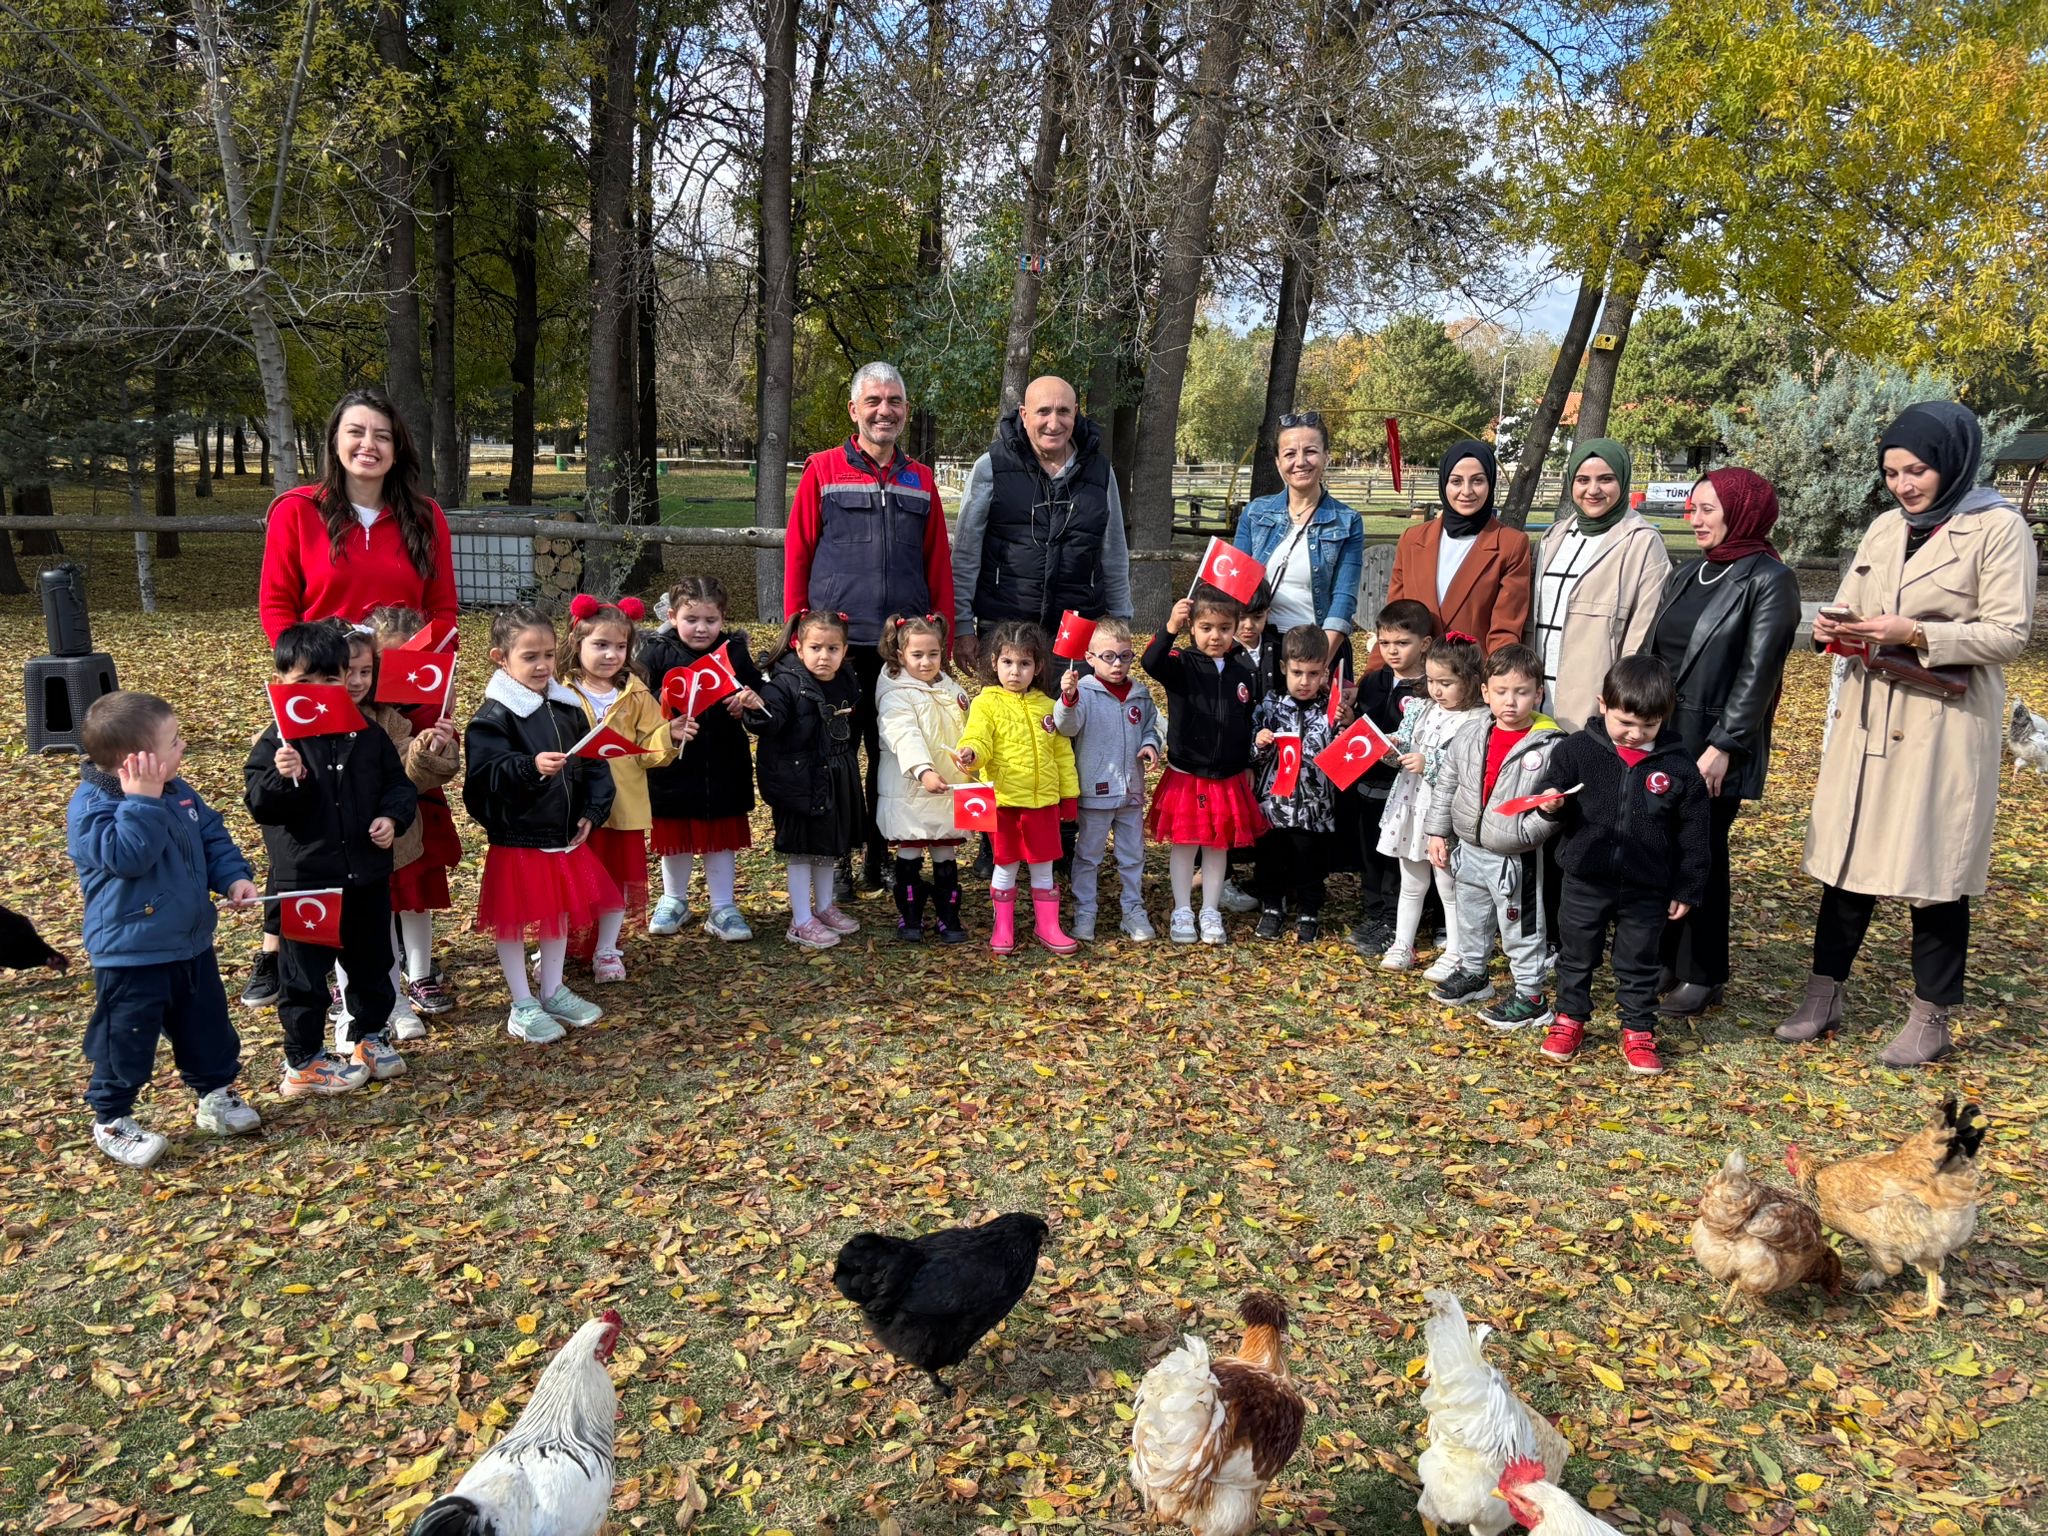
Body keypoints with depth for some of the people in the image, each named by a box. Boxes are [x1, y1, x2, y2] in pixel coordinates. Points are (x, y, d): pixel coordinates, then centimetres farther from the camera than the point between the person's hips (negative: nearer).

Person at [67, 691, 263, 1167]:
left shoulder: (176, 791, 2)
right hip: (131, 957, -7)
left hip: (192, 944, 7)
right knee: (126, 1041, 7)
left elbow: (212, 836, 10)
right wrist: (142, 801, -34)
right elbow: (128, 855, -35)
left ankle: (216, 1092, 38)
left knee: (207, 1029, 19)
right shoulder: (91, 806, -21)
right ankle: (111, 1120, 25)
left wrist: (234, 878, -4)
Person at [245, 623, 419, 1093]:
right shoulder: (276, 742, -9)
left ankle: (370, 1037, 36)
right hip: (304, 881, -4)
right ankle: (304, 1062, 19)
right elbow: (259, 805, -14)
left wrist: (392, 818, -11)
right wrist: (282, 779, -33)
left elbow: (398, 784, 7)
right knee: (305, 975, 6)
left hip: (366, 875, 4)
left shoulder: (368, 734, 2)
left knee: (371, 965, 17)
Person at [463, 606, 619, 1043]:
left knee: (560, 913, 17)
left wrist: (592, 812, 1)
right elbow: (485, 774, -23)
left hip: (566, 837, 6)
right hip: (515, 840, -6)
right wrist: (530, 767, -37)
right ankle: (522, 1006, 19)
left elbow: (593, 764, 11)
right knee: (513, 920, 5)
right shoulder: (493, 716, -13)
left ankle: (553, 992, 34)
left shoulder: (568, 707, 5)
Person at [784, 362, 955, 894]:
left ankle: (883, 860, 21)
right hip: (838, 644, -2)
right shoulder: (823, 471, 3)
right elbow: (796, 557, 2)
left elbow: (939, 567, 11)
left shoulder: (921, 481, 11)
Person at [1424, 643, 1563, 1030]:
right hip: (1469, 850, 6)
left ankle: (1530, 997, 20)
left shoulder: (1550, 745, -17)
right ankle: (1472, 974, 43)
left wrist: (1526, 831, -31)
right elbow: (1446, 784, 7)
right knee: (1471, 919, 23)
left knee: (1521, 928, 6)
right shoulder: (1469, 737, -2)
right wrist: (1437, 832, 6)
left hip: (1516, 859, -6)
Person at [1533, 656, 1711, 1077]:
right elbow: (1550, 787, 3)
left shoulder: (1678, 766, -6)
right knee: (1576, 956, 15)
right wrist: (1550, 802, -22)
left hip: (1647, 889, 0)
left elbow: (1692, 834, 0)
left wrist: (1687, 890, 3)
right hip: (1584, 881, 0)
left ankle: (1638, 1032, 28)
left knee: (1639, 964, 13)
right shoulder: (1577, 749, -8)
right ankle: (1569, 1019, 33)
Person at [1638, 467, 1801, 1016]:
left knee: (1701, 856, 2)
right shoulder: (1685, 575, 13)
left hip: (1712, 746, -6)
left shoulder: (1769, 581, -8)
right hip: (1658, 736, 6)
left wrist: (1722, 747, -19)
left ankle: (1702, 976, 16)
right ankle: (1663, 961, 23)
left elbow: (1757, 673, -14)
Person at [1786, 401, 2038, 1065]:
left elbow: (2009, 634, -11)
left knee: (1933, 868, 2)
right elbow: (1850, 606, 16)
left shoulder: (1998, 528, -7)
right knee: (1848, 857, 9)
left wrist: (1916, 634, -21)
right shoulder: (1885, 528, 11)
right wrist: (1836, 627, -7)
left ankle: (1930, 1020, 15)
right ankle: (1824, 996, 20)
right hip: (1867, 717, 6)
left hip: (1943, 726, -5)